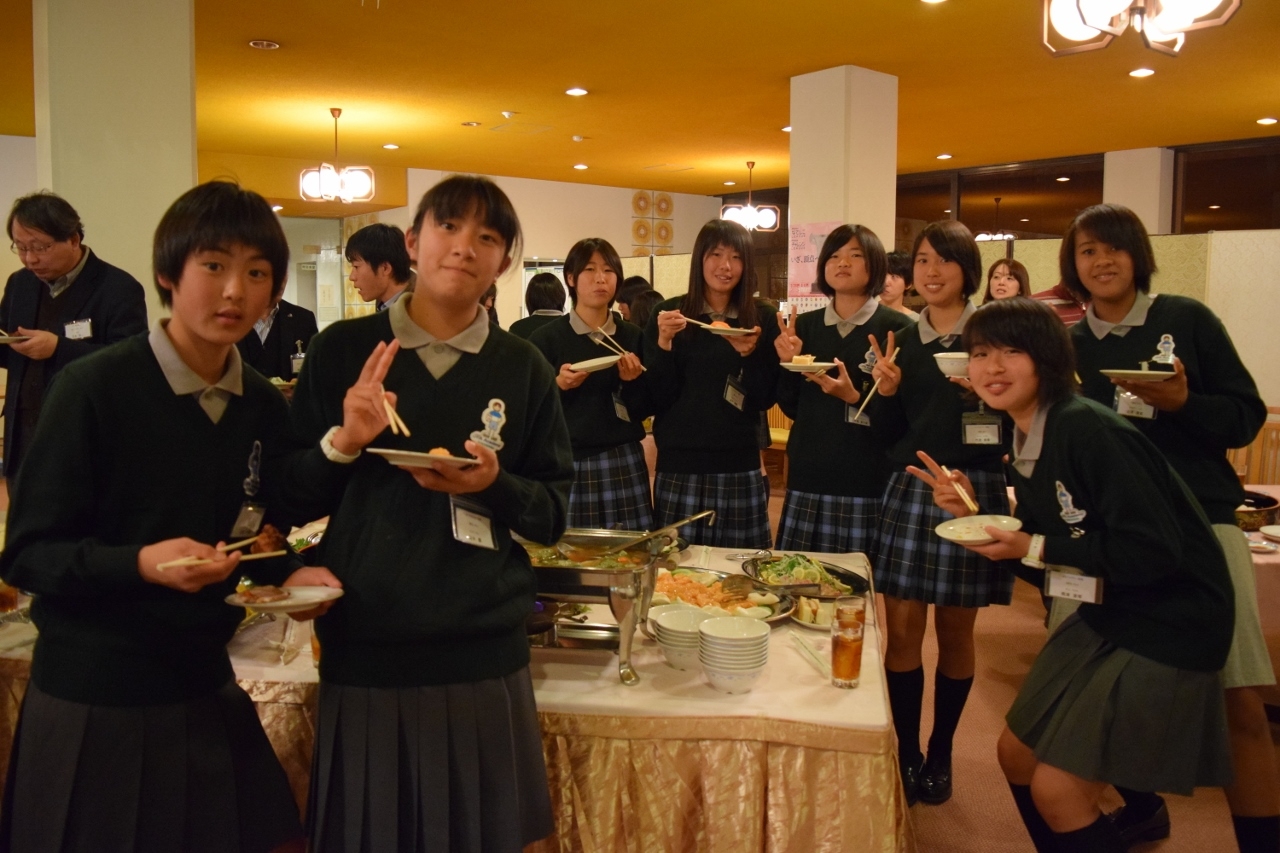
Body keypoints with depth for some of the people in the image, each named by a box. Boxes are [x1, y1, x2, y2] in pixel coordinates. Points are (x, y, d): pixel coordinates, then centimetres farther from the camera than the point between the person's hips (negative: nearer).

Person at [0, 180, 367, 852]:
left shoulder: (264, 406, 0)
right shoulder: (94, 387, -15)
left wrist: (288, 573, -10)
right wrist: (141, 563, -29)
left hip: (205, 684, 5)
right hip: (92, 699, -5)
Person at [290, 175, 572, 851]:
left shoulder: (523, 369, 4)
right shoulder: (343, 349, 2)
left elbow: (554, 511, 5)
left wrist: (495, 486, -14)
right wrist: (341, 445, -14)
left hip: (483, 656, 1)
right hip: (362, 649, 0)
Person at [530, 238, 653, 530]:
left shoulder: (632, 336, 7)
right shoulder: (547, 338, -2)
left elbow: (646, 409, 8)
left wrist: (633, 382, -9)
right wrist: (559, 386, -17)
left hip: (624, 463, 3)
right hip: (569, 464, -2)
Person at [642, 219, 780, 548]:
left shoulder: (762, 318, 3)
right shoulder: (669, 313, 1)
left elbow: (765, 400, 1)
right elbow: (658, 398, -3)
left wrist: (749, 354, -15)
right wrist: (664, 342, -17)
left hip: (740, 466, 1)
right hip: (679, 464, -1)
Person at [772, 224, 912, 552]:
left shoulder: (897, 328, -5)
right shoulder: (804, 326, 8)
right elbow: (792, 408, 9)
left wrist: (855, 397, -20)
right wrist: (789, 364, -7)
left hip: (869, 482, -3)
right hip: (808, 477, 4)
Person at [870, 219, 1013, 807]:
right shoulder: (903, 341, 10)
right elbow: (890, 430, 9)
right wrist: (886, 391, -9)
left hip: (974, 488, -2)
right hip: (909, 489, 2)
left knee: (956, 631, 7)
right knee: (902, 627, 1)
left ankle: (940, 755, 24)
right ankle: (906, 753, 16)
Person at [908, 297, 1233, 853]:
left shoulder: (1087, 429, -24)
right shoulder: (1026, 441, 3)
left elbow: (1154, 551, -27)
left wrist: (1034, 550, -21)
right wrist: (976, 513, -4)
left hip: (1168, 625, -9)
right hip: (1104, 614, 9)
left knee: (1058, 789, -6)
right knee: (1017, 757, 16)